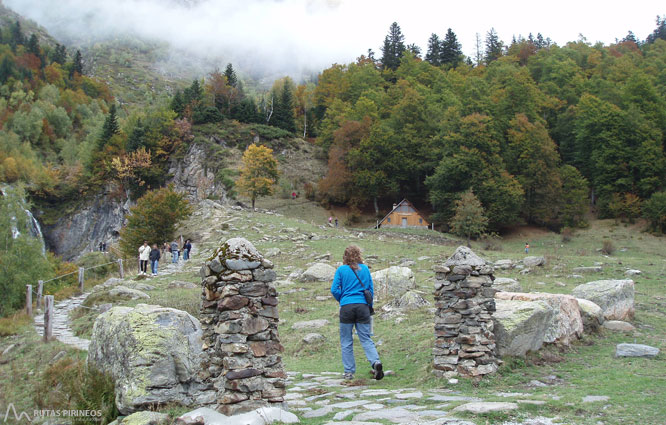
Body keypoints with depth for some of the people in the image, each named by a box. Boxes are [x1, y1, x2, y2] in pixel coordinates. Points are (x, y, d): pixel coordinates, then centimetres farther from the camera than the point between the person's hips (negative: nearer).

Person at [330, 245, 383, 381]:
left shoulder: (341, 270, 0)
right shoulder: (365, 269, 7)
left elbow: (334, 290, -4)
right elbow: (371, 289, 9)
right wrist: (370, 306, 19)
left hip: (346, 307, -2)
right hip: (363, 306, 2)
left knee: (346, 341, 7)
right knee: (366, 338, 5)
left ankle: (349, 372, 8)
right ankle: (375, 361, -18)